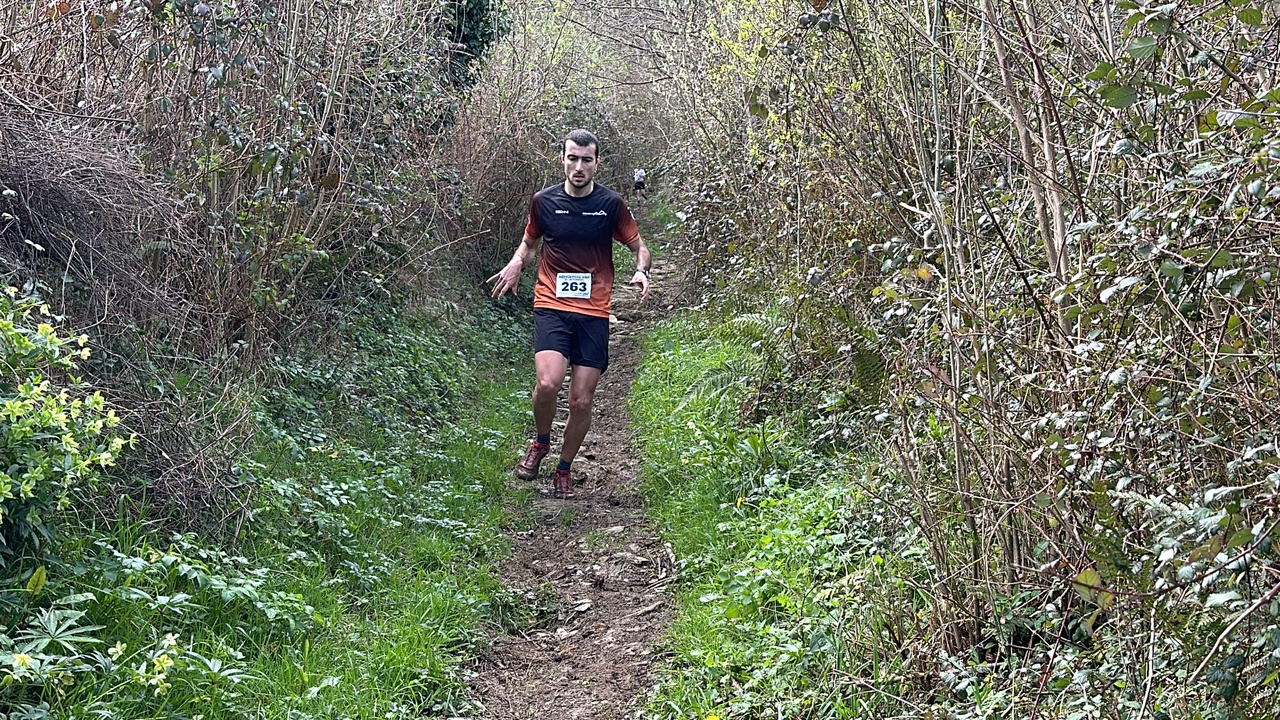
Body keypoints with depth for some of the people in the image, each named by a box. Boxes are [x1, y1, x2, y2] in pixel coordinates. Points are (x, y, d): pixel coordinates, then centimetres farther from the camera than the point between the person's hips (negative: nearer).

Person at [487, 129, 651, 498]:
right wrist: (517, 264, -2)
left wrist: (640, 271, -12)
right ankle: (541, 441, 9)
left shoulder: (611, 204, 1)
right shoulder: (544, 201, 3)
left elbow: (638, 248, 10)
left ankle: (564, 469, 24)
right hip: (551, 306, 0)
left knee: (581, 401, 1)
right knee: (548, 383, -22)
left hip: (594, 313, 1)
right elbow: (529, 241, 20)